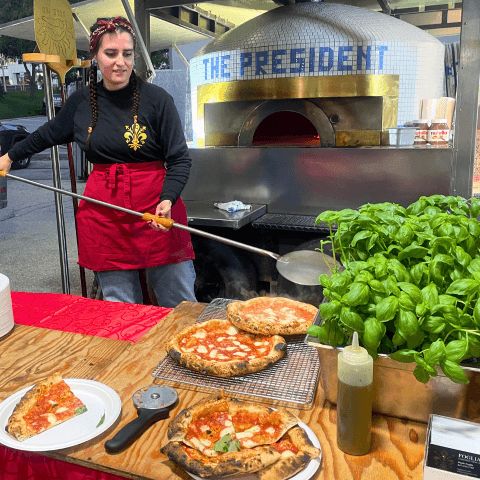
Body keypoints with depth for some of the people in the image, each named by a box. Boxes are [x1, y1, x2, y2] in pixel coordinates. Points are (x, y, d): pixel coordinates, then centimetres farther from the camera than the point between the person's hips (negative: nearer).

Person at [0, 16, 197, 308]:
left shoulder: (157, 99, -4)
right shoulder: (81, 102, 8)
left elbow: (180, 160, -4)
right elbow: (48, 135, 27)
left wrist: (167, 200, -20)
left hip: (156, 210, -3)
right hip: (103, 215, 3)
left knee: (180, 306, 4)